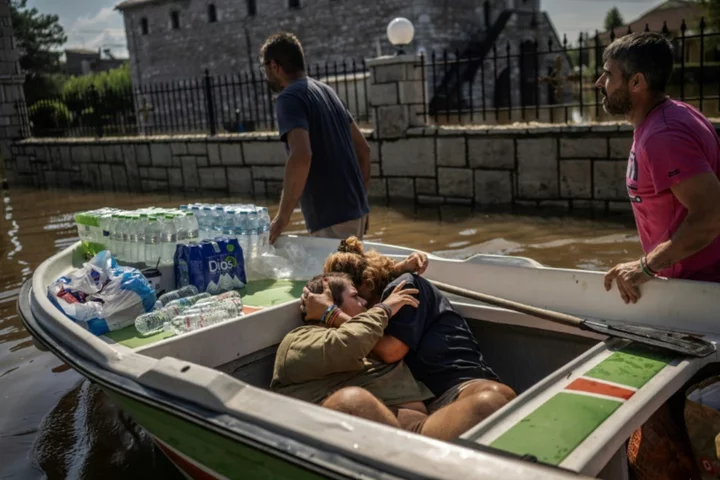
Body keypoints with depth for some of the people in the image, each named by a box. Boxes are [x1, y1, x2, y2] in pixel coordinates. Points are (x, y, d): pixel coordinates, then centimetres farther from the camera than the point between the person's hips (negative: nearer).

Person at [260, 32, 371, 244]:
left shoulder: (289, 98, -11)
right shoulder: (326, 91, 15)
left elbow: (301, 156, -27)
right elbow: (363, 148, 17)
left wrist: (282, 217, -20)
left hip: (331, 217, -9)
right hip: (354, 209, 9)